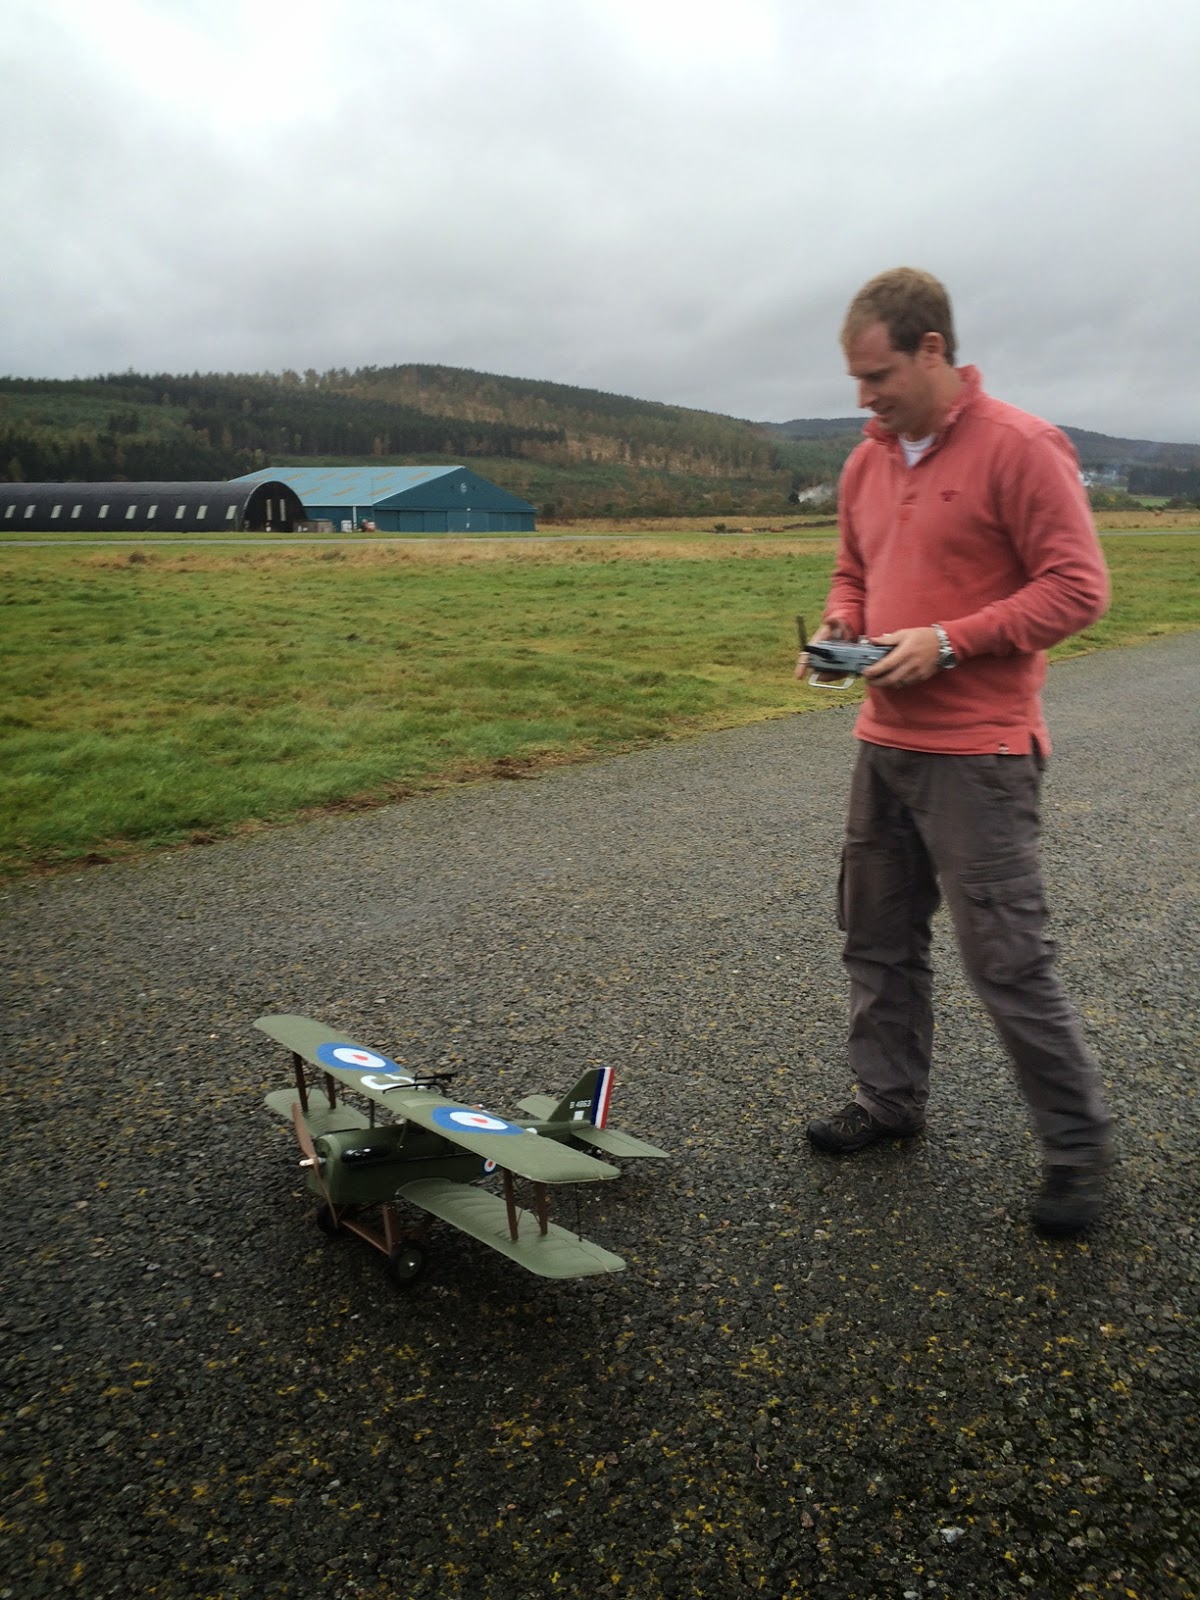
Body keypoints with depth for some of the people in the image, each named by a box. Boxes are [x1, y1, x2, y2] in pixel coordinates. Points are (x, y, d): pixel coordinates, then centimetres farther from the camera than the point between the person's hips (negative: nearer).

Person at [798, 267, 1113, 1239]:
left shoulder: (1020, 448, -10)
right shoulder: (867, 463, 12)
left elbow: (1078, 589, -13)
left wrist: (948, 641, -20)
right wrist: (840, 629, 2)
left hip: (978, 757, -7)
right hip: (884, 745, 8)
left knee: (1008, 961, -3)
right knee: (878, 938, 15)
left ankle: (1079, 1148, 16)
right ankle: (890, 1100, 33)